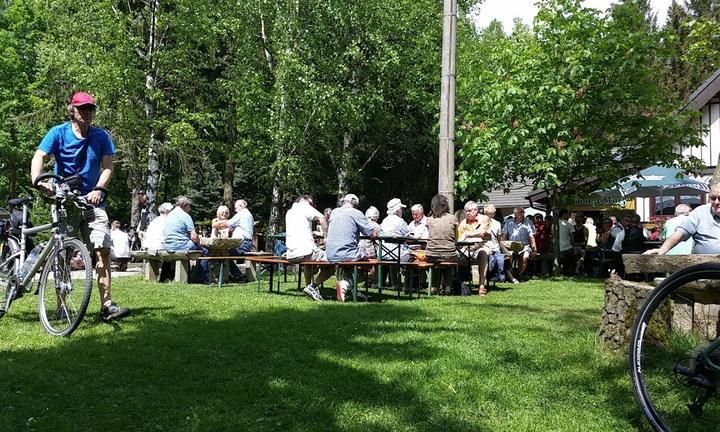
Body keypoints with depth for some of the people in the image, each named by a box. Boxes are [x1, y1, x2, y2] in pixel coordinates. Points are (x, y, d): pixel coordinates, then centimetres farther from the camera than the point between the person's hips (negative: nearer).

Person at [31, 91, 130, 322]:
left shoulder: (101, 136, 3)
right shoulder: (58, 133, -1)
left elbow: (108, 166, -2)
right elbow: (39, 157, -12)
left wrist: (98, 189, -20)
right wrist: (38, 181, -32)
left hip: (91, 201, 1)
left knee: (103, 249, -12)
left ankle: (107, 305, -13)